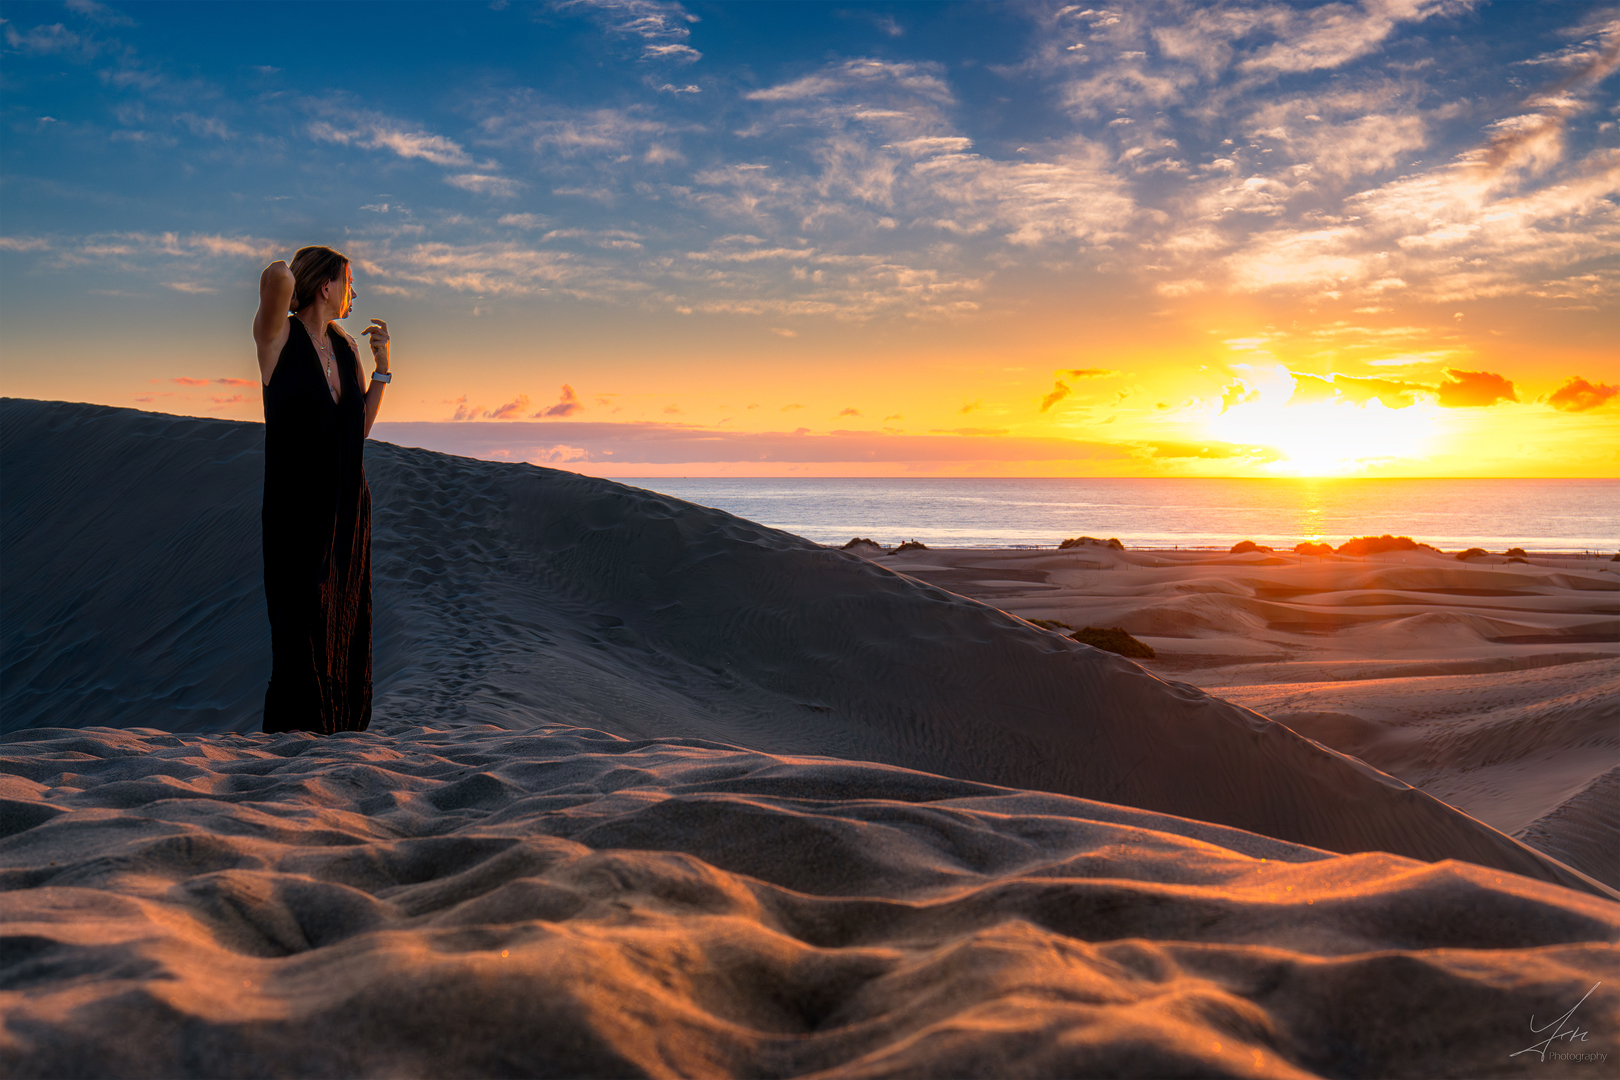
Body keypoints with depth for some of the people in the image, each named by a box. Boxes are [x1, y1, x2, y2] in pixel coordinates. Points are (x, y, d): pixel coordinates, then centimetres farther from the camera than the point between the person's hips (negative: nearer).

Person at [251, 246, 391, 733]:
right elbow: (279, 274, -27)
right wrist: (278, 280, -4)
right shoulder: (278, 336, -7)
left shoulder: (345, 345, 11)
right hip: (296, 505, -6)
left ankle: (345, 726, 17)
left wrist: (381, 364, 5)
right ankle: (296, 726, 6)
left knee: (344, 625, 9)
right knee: (303, 625, -3)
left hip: (346, 505, 6)